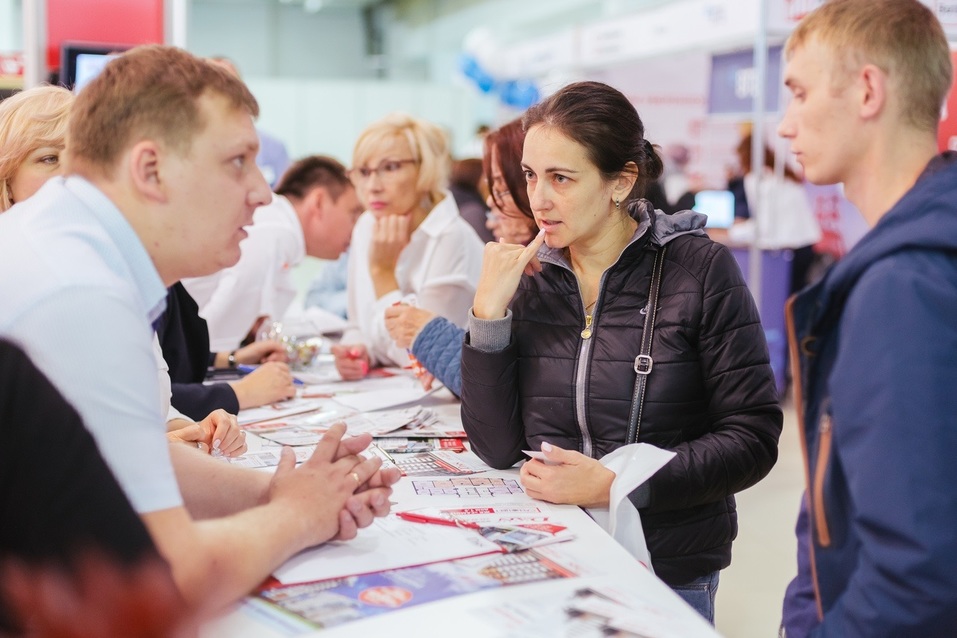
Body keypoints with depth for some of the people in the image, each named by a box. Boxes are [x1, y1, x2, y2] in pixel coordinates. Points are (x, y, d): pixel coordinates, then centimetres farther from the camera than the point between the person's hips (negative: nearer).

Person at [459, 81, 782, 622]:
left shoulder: (699, 269, -13)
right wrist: (489, 312, -15)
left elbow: (753, 439, -14)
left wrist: (615, 485, -23)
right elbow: (496, 448, -5)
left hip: (669, 574, -3)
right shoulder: (529, 276, -2)